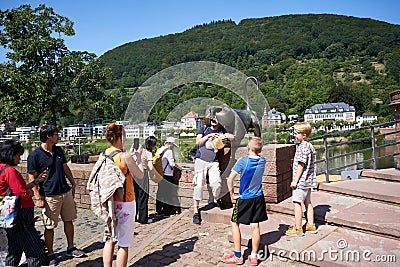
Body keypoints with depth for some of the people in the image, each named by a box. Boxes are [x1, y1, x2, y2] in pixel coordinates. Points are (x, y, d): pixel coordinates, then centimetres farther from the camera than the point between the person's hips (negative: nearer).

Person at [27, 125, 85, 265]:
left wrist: (73, 183, 16)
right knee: (50, 226, 5)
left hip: (66, 192, 6)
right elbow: (32, 178, -10)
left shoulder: (58, 150, 9)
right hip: (49, 196, -6)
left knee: (69, 221, 14)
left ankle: (71, 248, 29)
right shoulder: (35, 155, -10)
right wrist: (38, 197, -14)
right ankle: (50, 254, 22)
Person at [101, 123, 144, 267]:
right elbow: (140, 175, -8)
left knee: (110, 240, 18)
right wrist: (138, 158, 4)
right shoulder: (125, 156, -19)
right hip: (125, 203, -7)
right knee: (123, 244, 6)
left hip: (109, 202, 7)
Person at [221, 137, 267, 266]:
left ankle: (238, 256, 15)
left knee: (234, 223, 10)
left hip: (244, 198, -4)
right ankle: (254, 256, 19)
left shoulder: (243, 161, -17)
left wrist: (232, 194, -9)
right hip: (258, 198, 5)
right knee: (255, 226, 9)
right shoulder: (262, 161, -4)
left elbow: (230, 179, -18)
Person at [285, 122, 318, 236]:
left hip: (301, 180, -10)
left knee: (297, 202, -3)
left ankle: (298, 228, 5)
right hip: (308, 180, 10)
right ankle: (311, 225, 26)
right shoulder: (309, 146, 11)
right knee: (307, 202, 16)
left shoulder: (302, 147, -19)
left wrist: (295, 181, -16)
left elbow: (301, 165, -21)